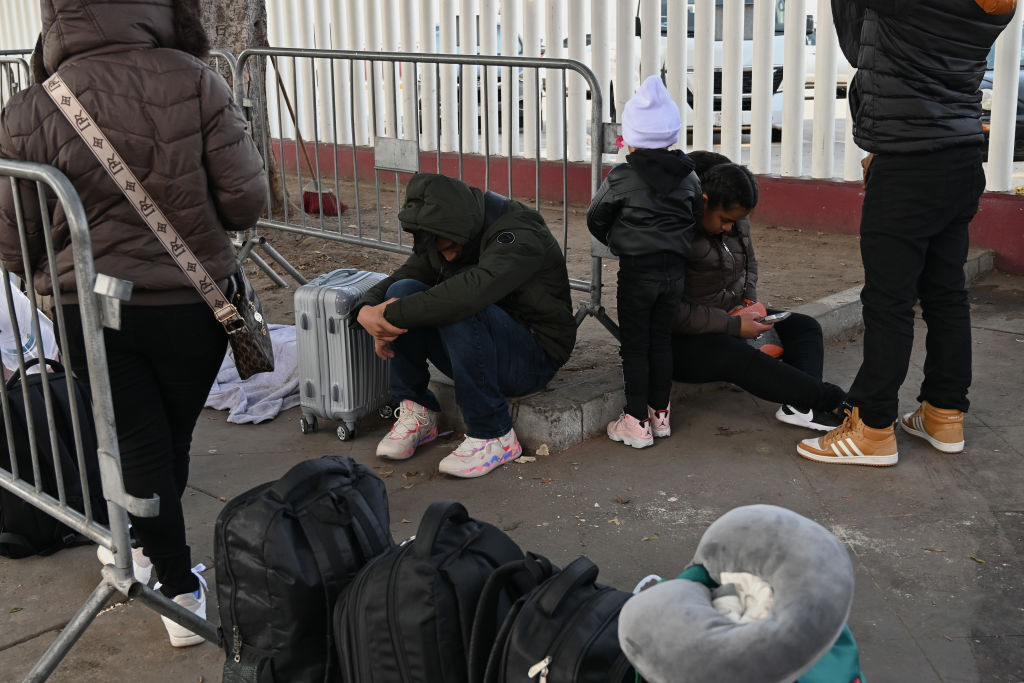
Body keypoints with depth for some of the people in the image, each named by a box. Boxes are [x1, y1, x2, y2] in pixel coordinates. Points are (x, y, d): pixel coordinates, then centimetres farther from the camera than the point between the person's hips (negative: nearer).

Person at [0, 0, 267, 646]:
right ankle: (149, 546, 43)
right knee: (173, 437, 21)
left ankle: (180, 591, 22)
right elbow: (246, 202, -13)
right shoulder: (199, 84, -15)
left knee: (139, 444, 15)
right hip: (191, 303, 0)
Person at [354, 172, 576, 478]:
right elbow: (397, 278, 1)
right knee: (404, 291, -14)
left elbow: (472, 290, -43)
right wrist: (367, 310, -23)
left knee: (457, 309, -34)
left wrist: (393, 314, -39)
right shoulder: (446, 238, 1)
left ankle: (494, 436, -22)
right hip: (478, 352, 7)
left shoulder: (520, 236, -25)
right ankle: (417, 413, -5)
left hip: (533, 359, -7)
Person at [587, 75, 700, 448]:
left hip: (637, 271, -4)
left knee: (634, 346, 3)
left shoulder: (620, 179, -11)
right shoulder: (688, 177, 2)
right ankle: (660, 413, 23)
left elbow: (596, 220, 0)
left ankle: (637, 422, 5)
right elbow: (696, 218, 12)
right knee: (662, 341, 15)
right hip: (675, 270, 5)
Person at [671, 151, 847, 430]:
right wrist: (735, 326, -25)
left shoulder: (736, 221, 2)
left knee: (806, 326, -2)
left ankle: (800, 404, -30)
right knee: (737, 357, -37)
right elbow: (674, 312, -26)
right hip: (682, 339, -9)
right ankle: (832, 400, -33)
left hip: (731, 317, 9)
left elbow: (749, 261, 23)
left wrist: (749, 300, 2)